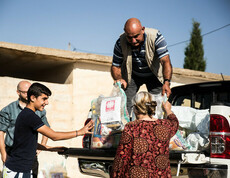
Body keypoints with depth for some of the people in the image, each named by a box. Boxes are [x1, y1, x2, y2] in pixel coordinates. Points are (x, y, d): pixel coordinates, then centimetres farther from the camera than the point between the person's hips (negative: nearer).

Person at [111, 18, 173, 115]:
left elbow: (165, 61, -36)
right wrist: (119, 79, -36)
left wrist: (166, 82, -52)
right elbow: (115, 66, -13)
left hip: (154, 75, -1)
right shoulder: (120, 43, -23)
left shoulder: (156, 37, -29)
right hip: (132, 76, 1)